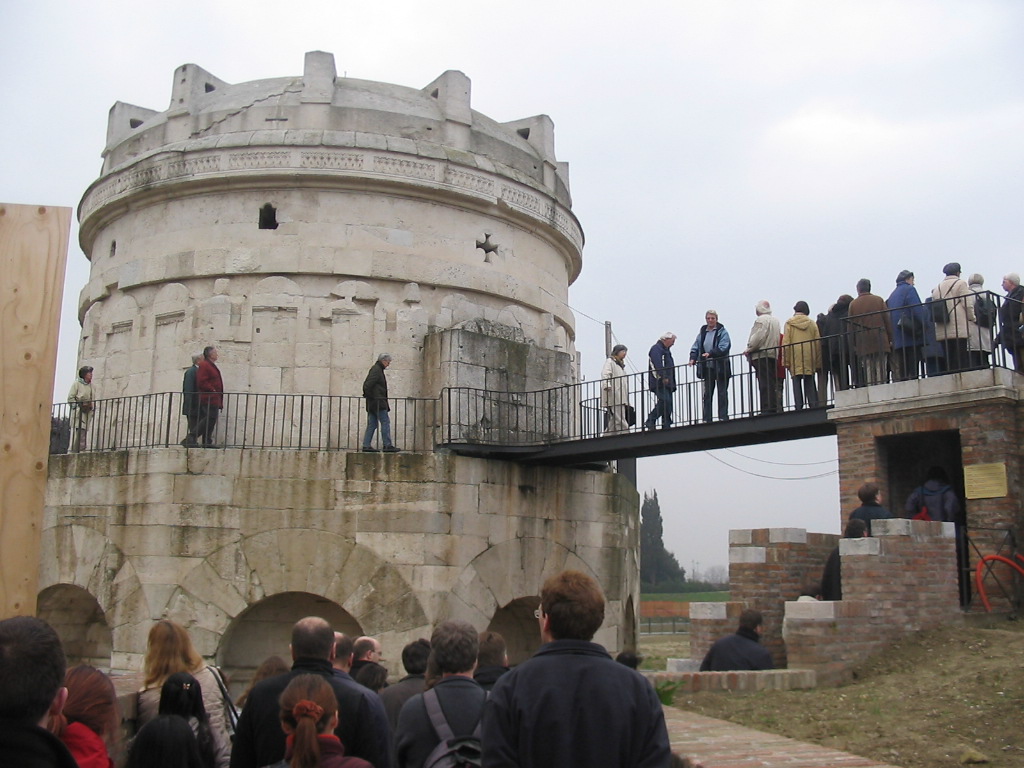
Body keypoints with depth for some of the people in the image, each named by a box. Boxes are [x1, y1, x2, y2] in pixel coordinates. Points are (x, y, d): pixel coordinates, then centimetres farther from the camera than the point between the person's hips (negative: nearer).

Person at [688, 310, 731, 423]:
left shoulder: (722, 331, -3)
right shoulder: (702, 332, 12)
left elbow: (723, 347, -15)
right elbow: (695, 347, 10)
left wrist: (710, 353, -26)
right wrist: (693, 358, -8)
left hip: (721, 367, -5)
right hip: (707, 368, 5)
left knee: (722, 393, 1)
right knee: (707, 394, 5)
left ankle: (723, 417, 4)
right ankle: (707, 419, 9)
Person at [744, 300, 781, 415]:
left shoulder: (761, 320, -8)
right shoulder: (775, 320, 17)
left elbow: (758, 337, -18)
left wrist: (749, 349, -7)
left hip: (761, 355, -8)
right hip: (773, 355, 8)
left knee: (765, 385, -10)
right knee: (772, 384, 11)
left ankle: (768, 409, -13)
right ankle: (776, 408, 9)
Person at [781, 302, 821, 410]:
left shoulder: (789, 323, 3)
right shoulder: (812, 323, 9)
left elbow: (786, 343, -2)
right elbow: (818, 342, 8)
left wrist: (786, 361, 0)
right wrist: (818, 363, 11)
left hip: (795, 359, -2)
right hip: (809, 358, 2)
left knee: (797, 384, -1)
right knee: (810, 384, 5)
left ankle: (799, 407, -7)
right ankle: (813, 406, -2)